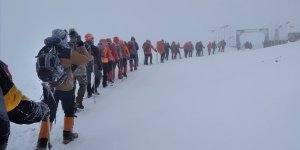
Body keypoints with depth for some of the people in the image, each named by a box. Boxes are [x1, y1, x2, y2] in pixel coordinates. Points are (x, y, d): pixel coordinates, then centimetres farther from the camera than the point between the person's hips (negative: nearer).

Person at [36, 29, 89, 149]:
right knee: (69, 111, 20)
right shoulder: (68, 53, -19)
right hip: (66, 88, -3)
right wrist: (81, 46, 1)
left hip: (49, 87, 4)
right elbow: (85, 60, -10)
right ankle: (67, 135, 29)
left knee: (48, 114, 11)